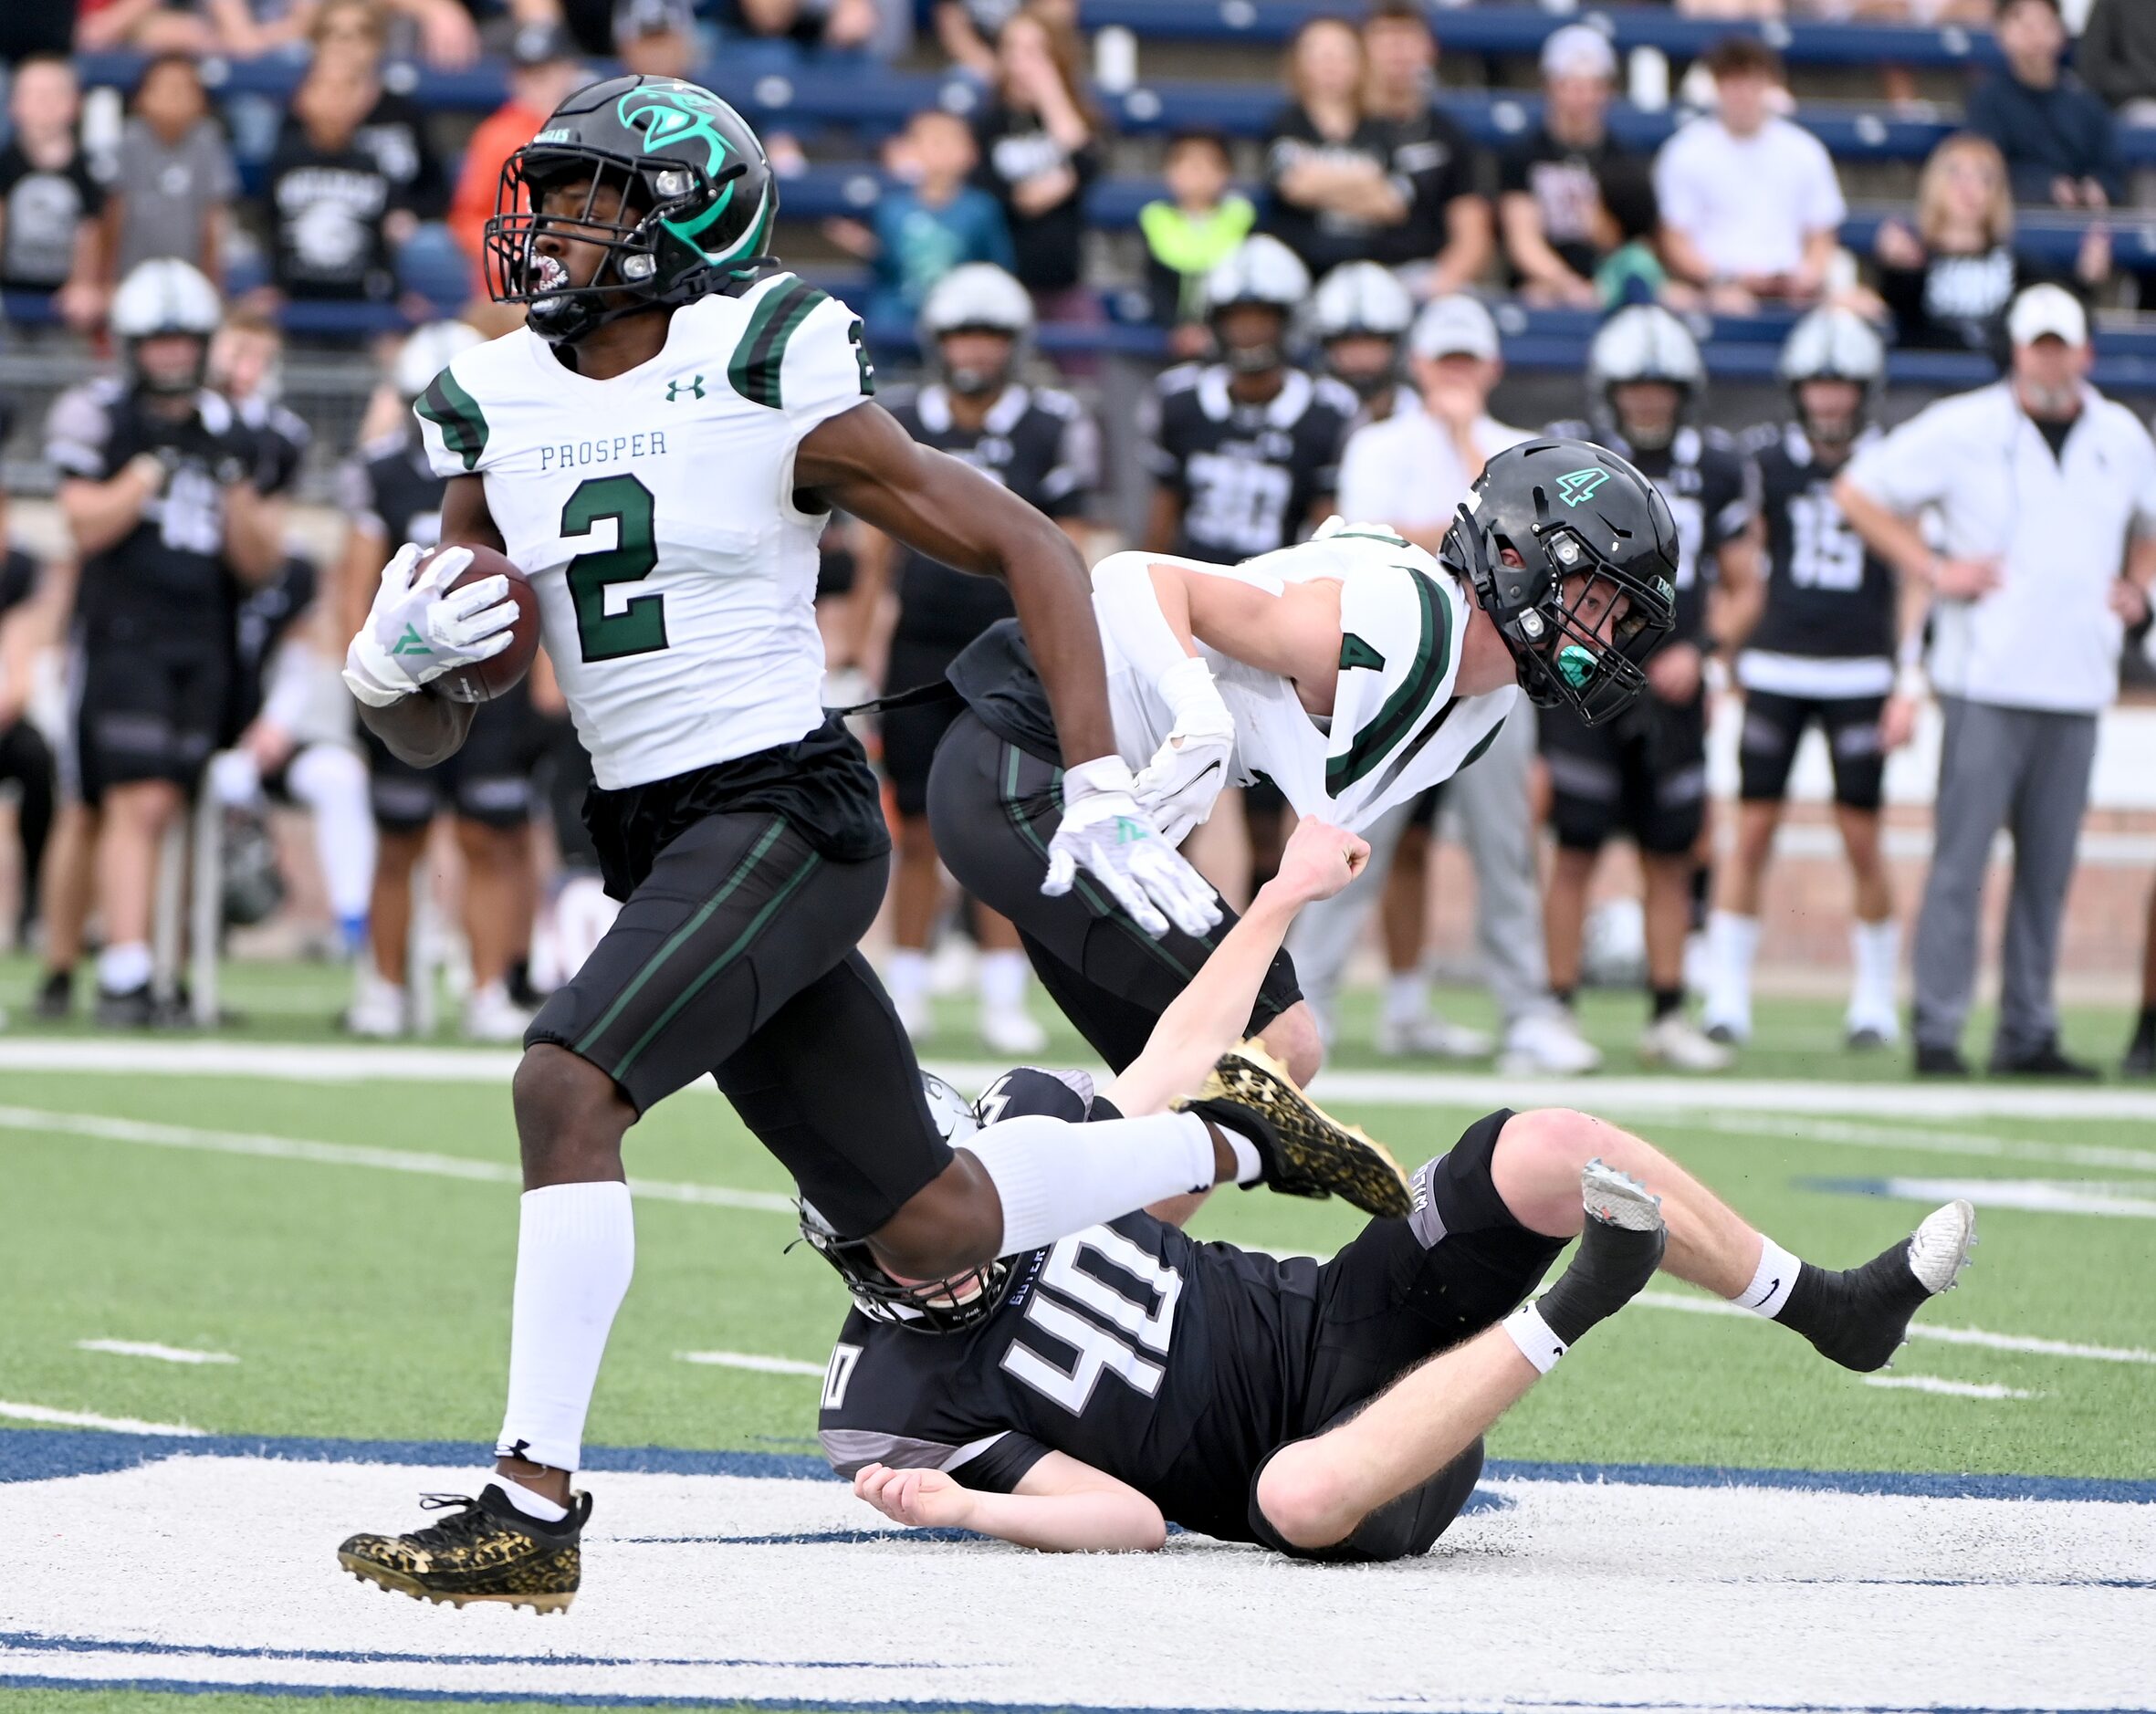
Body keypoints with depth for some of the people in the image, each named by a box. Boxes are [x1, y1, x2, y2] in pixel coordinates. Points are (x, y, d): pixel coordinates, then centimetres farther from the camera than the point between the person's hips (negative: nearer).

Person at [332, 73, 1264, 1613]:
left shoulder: (771, 390, -9)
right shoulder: (502, 416, 8)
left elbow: (1031, 550, -6)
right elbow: (434, 734, 13)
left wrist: (1098, 790, -12)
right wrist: (389, 664, -11)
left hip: (785, 809, -7)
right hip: (653, 838, 7)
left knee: (566, 1084, -26)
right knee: (933, 1230, 12)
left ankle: (534, 1505, -25)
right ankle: (1239, 1148, 35)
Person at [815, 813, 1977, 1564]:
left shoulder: (1018, 1128, 1)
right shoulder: (893, 1400, -13)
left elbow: (1178, 1062, 17)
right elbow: (1127, 1518, -16)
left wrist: (1287, 893, 22)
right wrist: (957, 1510, -33)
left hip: (1326, 1316, 6)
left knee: (1546, 1153, -13)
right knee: (1305, 1497, -44)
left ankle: (1832, 1309, 2)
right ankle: (1568, 1313, -30)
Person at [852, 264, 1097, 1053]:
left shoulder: (1051, 429, 0)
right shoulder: (901, 425, 6)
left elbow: (1066, 557, 3)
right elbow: (875, 548, 13)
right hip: (920, 653, 2)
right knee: (919, 833, 4)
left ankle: (1004, 998, 2)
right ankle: (906, 994, 11)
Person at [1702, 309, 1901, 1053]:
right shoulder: (1768, 462, 2)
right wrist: (1727, 661, 6)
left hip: (1859, 676, 0)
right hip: (1776, 667, 0)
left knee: (1863, 839, 1)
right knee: (1752, 832, -2)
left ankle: (1874, 999, 14)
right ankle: (1727, 998, 3)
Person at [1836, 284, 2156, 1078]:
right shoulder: (1962, 430, -2)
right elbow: (1857, 492, 2)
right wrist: (1934, 572, -6)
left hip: (2077, 684, 4)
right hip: (1985, 683, -4)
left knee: (2049, 865, 6)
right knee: (1962, 857, -7)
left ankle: (2028, 1033, 12)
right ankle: (1937, 1031, -5)